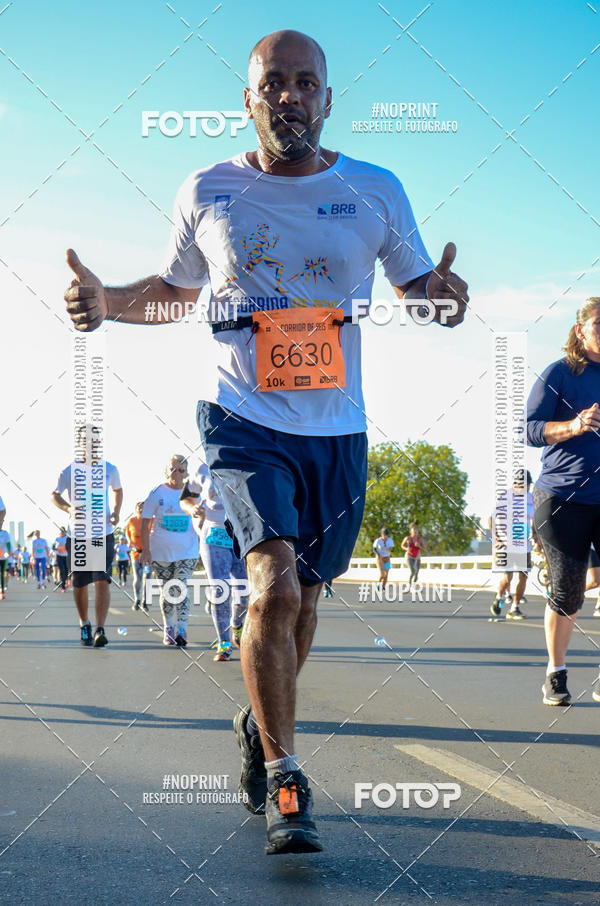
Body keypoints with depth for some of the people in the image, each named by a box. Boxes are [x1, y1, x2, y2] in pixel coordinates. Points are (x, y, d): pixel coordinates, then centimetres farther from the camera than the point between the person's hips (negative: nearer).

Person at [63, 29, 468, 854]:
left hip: (338, 429, 2)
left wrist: (443, 295, -13)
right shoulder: (208, 194, 1)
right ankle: (283, 781, -5)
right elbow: (175, 290, 15)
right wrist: (108, 302, -4)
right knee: (275, 583, -19)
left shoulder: (376, 191, 1)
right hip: (244, 419, -2)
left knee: (302, 598, 14)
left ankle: (260, 724, 42)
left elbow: (417, 284, 11)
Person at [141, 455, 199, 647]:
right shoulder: (157, 493, -2)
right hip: (161, 551, 1)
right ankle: (168, 628, 23)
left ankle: (181, 630, -12)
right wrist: (145, 550, -3)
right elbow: (145, 522, 1)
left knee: (181, 587, -12)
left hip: (187, 551, 0)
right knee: (166, 590, 9)